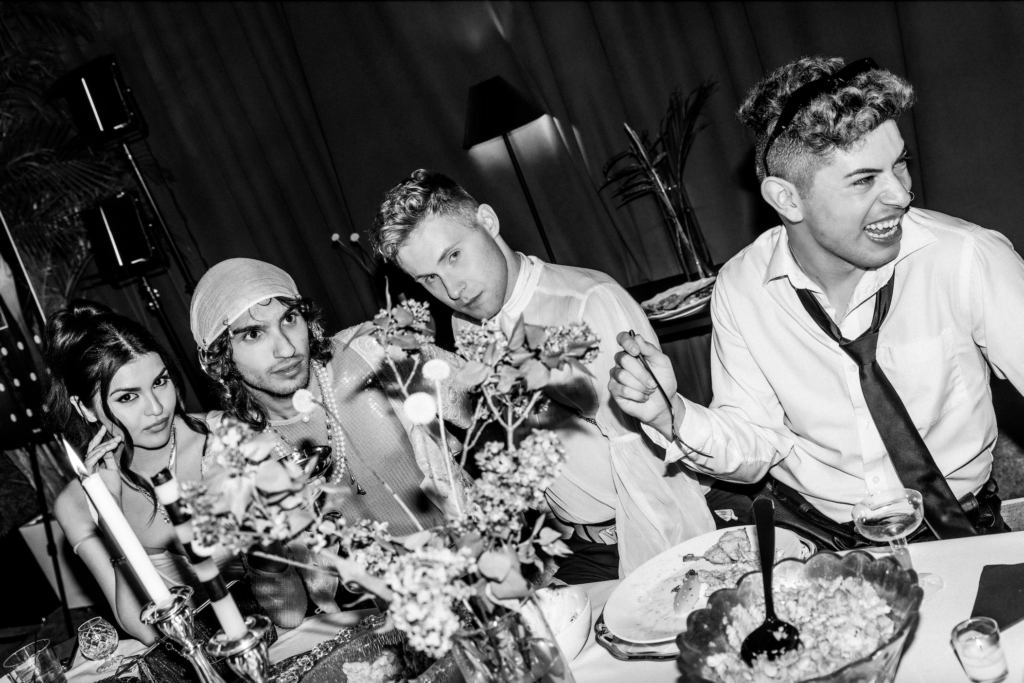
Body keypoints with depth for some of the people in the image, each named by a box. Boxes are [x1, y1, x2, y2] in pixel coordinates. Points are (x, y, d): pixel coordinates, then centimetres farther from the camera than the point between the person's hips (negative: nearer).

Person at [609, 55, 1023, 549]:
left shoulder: (968, 259, -16)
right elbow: (754, 446, -1)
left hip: (960, 529, 0)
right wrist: (673, 415, -20)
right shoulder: (740, 290, -7)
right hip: (808, 533, 1)